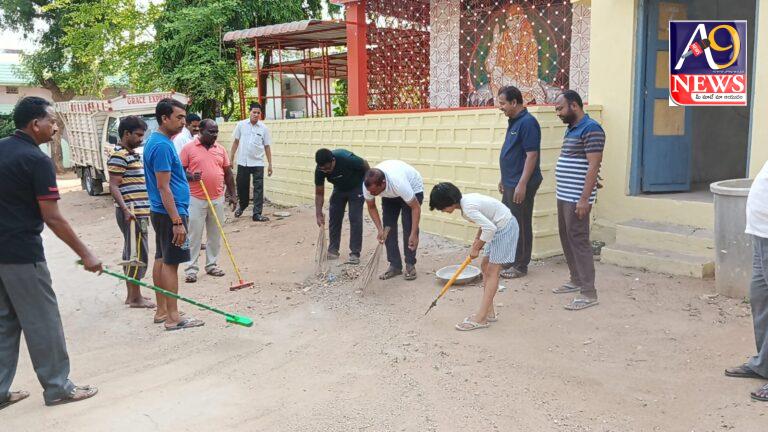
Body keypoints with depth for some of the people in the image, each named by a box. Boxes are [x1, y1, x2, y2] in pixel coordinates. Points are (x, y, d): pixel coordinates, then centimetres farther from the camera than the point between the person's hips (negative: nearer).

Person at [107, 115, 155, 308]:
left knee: (131, 253, 13)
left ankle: (132, 294, 21)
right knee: (137, 254, -5)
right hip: (132, 213, -10)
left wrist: (144, 209, 26)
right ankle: (135, 297, 2)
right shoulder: (119, 156, -13)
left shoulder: (133, 154, 17)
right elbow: (113, 186, -18)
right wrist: (126, 209, -27)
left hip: (139, 211, 10)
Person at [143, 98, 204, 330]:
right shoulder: (162, 145, -19)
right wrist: (177, 221, -23)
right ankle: (173, 318, 0)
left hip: (161, 212, 10)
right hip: (170, 212, -10)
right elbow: (163, 187, -22)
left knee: (161, 259, 13)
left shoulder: (156, 141, 13)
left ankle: (161, 311, 21)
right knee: (170, 263, -5)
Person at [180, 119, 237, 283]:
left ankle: (212, 265, 22)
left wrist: (232, 194, 10)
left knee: (215, 234, 11)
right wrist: (190, 176, -22)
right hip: (196, 199, -4)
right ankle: (191, 268, 6)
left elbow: (228, 173, 12)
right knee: (194, 235, 0)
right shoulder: (189, 148, -3)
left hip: (217, 199, 4)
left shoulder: (221, 149, 9)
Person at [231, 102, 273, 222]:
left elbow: (267, 146, 3)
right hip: (243, 162, 1)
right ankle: (242, 205, 38)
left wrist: (270, 164, 2)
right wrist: (231, 158, 5)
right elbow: (236, 142, 7)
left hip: (258, 163, -1)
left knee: (258, 188, -3)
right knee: (242, 186, 12)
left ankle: (257, 214, 0)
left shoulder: (263, 128, 0)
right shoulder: (241, 125, 0)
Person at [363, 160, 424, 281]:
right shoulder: (368, 185, -31)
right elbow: (371, 207, -13)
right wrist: (380, 229, -24)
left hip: (413, 188, -4)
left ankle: (410, 265, -3)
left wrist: (414, 234, -37)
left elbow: (416, 207, -34)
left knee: (408, 227, -15)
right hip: (390, 195, 5)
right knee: (388, 227, -6)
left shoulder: (399, 183, -45)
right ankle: (395, 266, 2)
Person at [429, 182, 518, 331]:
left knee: (492, 271, -9)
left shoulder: (468, 208, -25)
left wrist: (476, 248, -15)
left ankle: (480, 318, -7)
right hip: (500, 225, 10)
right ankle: (489, 312, 18)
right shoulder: (465, 199, 4)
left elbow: (490, 228, -28)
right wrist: (477, 239, 8)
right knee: (485, 266, 12)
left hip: (505, 228, -10)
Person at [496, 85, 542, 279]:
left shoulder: (527, 122, -17)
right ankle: (510, 260, 28)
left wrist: (522, 184, -24)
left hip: (521, 184, -10)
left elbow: (532, 155, -22)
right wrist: (504, 179, 22)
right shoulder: (513, 122, 13)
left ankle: (520, 266, 10)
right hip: (510, 183, 10)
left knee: (521, 225, 0)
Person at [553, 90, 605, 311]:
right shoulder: (571, 129, 16)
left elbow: (593, 166, -20)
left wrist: (584, 199, -24)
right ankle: (576, 280, 28)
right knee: (566, 239, 15)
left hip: (577, 198, -10)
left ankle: (588, 293, -5)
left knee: (578, 241, -9)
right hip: (563, 196, 10)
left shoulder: (591, 129, -14)